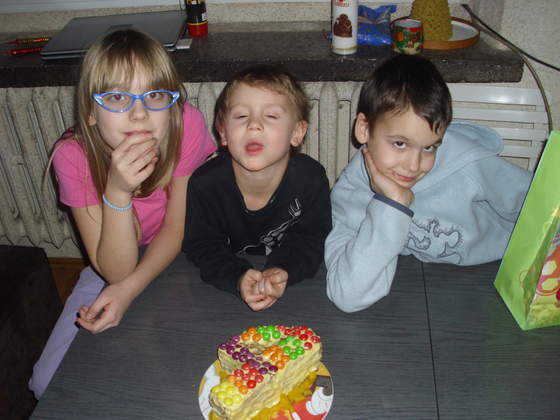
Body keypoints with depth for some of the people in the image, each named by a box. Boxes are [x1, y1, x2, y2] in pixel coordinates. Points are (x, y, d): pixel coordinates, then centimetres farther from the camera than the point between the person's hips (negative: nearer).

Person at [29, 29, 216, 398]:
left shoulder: (188, 126, -28)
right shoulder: (73, 157, -25)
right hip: (115, 264, 1)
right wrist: (117, 192, -41)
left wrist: (128, 289, -29)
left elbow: (176, 231, -15)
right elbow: (116, 271, -26)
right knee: (50, 381, -5)